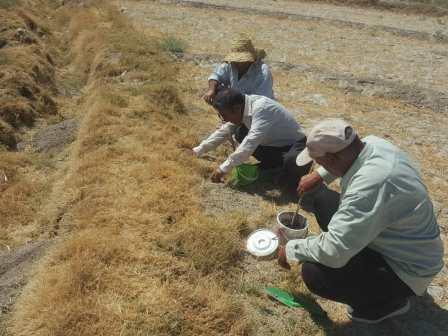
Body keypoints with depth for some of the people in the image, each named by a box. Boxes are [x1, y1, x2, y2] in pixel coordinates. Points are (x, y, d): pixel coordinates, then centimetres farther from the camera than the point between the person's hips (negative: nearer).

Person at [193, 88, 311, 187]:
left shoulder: (261, 108, -32)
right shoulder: (241, 108, -7)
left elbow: (251, 142, -39)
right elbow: (223, 132, 1)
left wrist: (224, 168, -39)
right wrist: (198, 151, -3)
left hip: (294, 144, -8)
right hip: (274, 144, 8)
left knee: (291, 162, -39)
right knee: (240, 135, -7)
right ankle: (273, 165, 6)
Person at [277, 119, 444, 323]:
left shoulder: (371, 185, -39)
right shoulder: (372, 143, -12)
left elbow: (333, 252, -36)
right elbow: (342, 157, 15)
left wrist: (291, 249, -19)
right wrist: (319, 175, 2)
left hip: (405, 270, -8)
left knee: (314, 273, -24)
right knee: (320, 198, 7)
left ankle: (389, 301, 2)